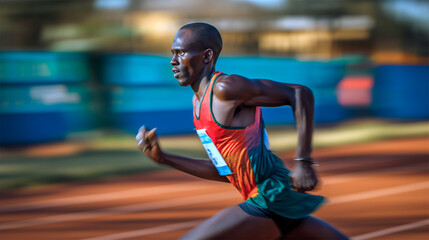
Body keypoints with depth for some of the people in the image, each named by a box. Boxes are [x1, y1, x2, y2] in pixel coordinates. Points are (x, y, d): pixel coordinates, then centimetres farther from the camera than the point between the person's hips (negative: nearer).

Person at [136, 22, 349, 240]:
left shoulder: (225, 88, -12)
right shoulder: (199, 101, 16)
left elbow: (300, 93, -12)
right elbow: (225, 170, 19)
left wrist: (303, 162, -17)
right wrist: (163, 158, 14)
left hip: (272, 199, -9)